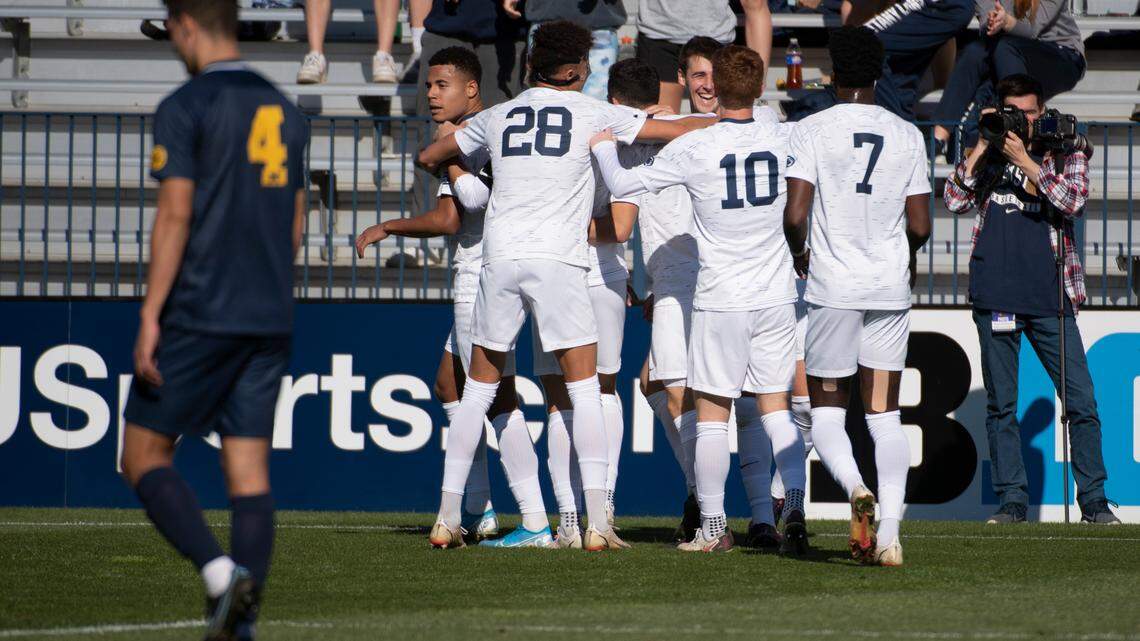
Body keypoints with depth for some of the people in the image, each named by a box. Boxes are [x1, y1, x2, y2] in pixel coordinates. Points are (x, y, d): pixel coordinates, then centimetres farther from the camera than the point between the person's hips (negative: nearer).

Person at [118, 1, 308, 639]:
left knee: (145, 455, 3)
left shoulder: (186, 108, -8)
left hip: (198, 317, -6)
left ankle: (220, 570, -17)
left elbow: (175, 216, -15)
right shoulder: (285, 113, 13)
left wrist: (149, 317, -14)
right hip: (270, 322, 6)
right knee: (250, 471, 4)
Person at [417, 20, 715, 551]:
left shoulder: (497, 118, 14)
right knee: (584, 391, 0)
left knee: (479, 388, 12)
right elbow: (677, 130, 6)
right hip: (559, 259, -3)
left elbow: (428, 157, 24)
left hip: (500, 257, 3)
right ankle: (597, 523, -10)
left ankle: (447, 517, 10)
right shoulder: (592, 114, 4)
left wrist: (449, 170, 47)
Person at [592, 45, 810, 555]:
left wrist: (603, 147, 14)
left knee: (712, 414, 5)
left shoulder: (693, 149, -12)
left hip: (720, 301, -3)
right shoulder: (783, 139, -3)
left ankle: (713, 527, 7)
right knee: (775, 408, 10)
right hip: (775, 296, 3)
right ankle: (795, 505, -6)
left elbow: (623, 184, -4)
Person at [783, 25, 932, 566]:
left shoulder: (812, 130, -6)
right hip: (890, 287, 3)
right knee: (884, 414, 8)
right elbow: (920, 225, 2)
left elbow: (795, 213, -13)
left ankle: (855, 487, -21)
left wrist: (799, 253, 8)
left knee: (827, 409, 9)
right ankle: (889, 535, -3)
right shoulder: (907, 136, 3)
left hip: (832, 284, -3)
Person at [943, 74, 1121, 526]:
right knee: (1001, 404, 3)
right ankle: (1011, 500, 8)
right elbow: (955, 200, 1)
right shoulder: (987, 155, 13)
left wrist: (1024, 161, -12)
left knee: (1081, 399, -5)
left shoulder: (1064, 153, 9)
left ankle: (1093, 500, 1)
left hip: (1050, 297, -1)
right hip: (996, 296, 1)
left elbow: (1073, 202, -8)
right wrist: (982, 147, -4)